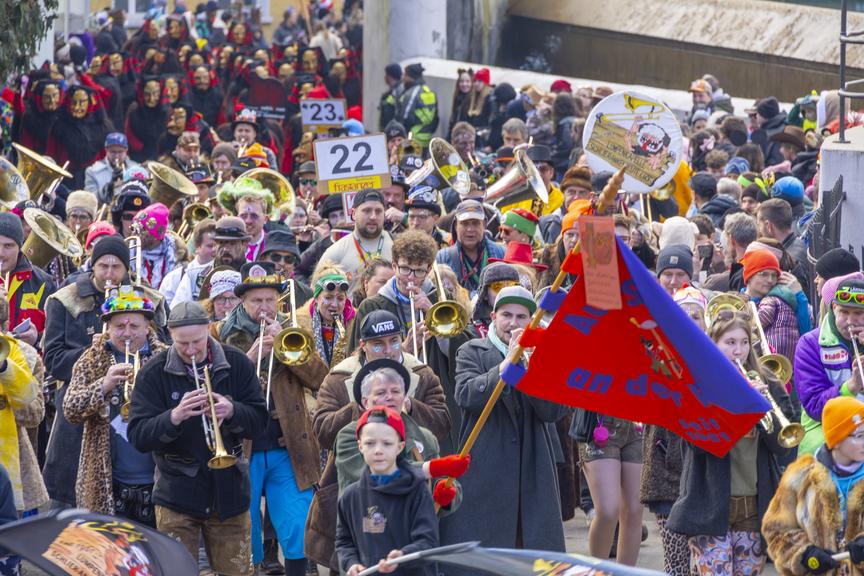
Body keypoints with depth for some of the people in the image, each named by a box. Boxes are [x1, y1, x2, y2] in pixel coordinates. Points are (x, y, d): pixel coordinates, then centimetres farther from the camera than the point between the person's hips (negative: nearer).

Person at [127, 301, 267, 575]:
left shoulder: (236, 364, -1)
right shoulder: (154, 373, -6)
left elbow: (258, 422, -1)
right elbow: (138, 437, -11)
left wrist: (231, 411, -23)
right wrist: (174, 417, -30)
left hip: (228, 489, 2)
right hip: (178, 493, -2)